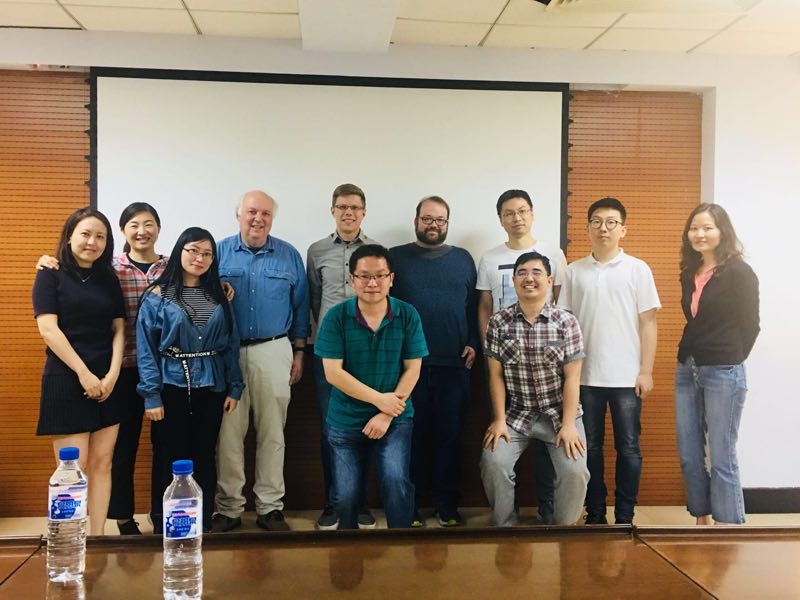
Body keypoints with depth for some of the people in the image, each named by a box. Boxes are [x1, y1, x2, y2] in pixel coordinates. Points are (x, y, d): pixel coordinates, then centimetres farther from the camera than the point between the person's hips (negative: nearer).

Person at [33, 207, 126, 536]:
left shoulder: (108, 279, 13)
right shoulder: (51, 274, 0)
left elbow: (119, 329, 8)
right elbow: (48, 329, -9)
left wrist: (112, 374, -6)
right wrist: (84, 373, -14)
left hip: (107, 381, 4)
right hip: (66, 380, -4)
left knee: (101, 464, 5)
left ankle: (97, 538, 11)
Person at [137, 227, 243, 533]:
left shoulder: (218, 297, 8)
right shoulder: (158, 296, -4)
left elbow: (231, 344, 9)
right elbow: (146, 348, -7)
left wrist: (234, 388, 3)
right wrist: (151, 395, -12)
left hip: (210, 388, 4)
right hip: (172, 387, -3)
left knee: (205, 460, 11)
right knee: (170, 461, 5)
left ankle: (204, 526, 23)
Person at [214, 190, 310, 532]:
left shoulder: (289, 256, 6)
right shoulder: (219, 253, 4)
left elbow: (300, 308, 9)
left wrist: (299, 353, 8)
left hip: (273, 352, 1)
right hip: (227, 353, 0)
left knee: (272, 433, 6)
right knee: (228, 433, 2)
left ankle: (270, 508, 17)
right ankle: (228, 509, 13)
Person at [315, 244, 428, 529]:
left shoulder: (407, 315, -6)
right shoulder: (336, 317, -9)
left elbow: (412, 370, -6)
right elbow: (333, 373, -12)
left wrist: (387, 415, -13)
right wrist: (379, 399, -15)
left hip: (395, 418, 0)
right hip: (345, 420, 1)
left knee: (396, 480, -20)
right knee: (345, 496, 3)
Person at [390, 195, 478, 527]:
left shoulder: (463, 259, 11)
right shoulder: (395, 258, 5)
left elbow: (474, 306, 11)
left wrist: (472, 343, 1)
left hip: (454, 365, 2)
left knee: (448, 437, 6)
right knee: (412, 436, 5)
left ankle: (448, 507, 16)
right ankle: (410, 506, 15)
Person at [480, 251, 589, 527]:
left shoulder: (566, 322, -5)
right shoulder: (498, 322, -1)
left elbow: (572, 377, -7)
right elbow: (496, 375, -1)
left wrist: (568, 424, -13)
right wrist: (499, 420, -7)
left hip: (559, 413, -1)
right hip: (516, 413, 1)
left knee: (574, 471, -20)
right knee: (493, 462, -20)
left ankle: (563, 528, 8)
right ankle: (504, 525, 3)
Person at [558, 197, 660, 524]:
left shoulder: (638, 269, 1)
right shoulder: (574, 271, 6)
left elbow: (648, 322, 0)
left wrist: (646, 371, -5)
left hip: (627, 377, -1)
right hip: (585, 376, 2)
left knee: (628, 449, 5)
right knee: (590, 447, 9)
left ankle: (624, 517, 17)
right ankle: (595, 515, 20)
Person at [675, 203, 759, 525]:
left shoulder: (739, 272, -8)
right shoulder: (689, 273, 11)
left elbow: (750, 325, -5)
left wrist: (729, 360, 1)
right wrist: (690, 359, 9)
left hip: (724, 374, -7)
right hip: (687, 369, 7)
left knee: (721, 459, -1)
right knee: (689, 456, 10)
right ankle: (702, 522, 23)